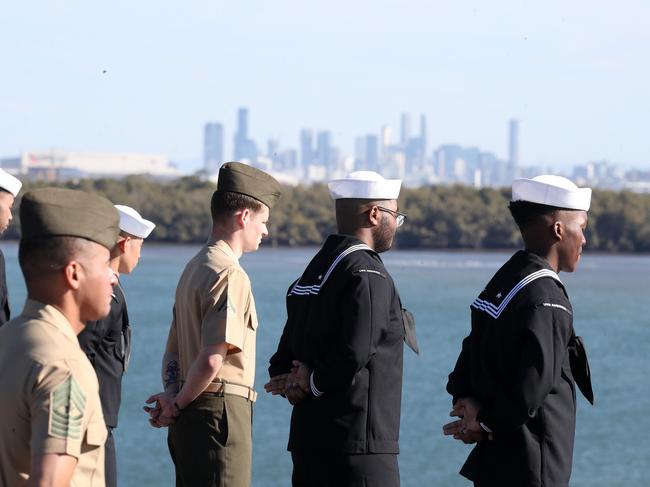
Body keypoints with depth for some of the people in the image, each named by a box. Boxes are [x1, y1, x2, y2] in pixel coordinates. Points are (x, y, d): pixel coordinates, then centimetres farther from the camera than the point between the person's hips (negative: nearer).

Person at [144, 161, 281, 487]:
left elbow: (172, 352, 20)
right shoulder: (229, 274, -14)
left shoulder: (194, 268, 17)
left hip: (190, 415, 10)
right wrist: (179, 403, -9)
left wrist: (172, 396, 6)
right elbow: (212, 359, -23)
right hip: (221, 412, -10)